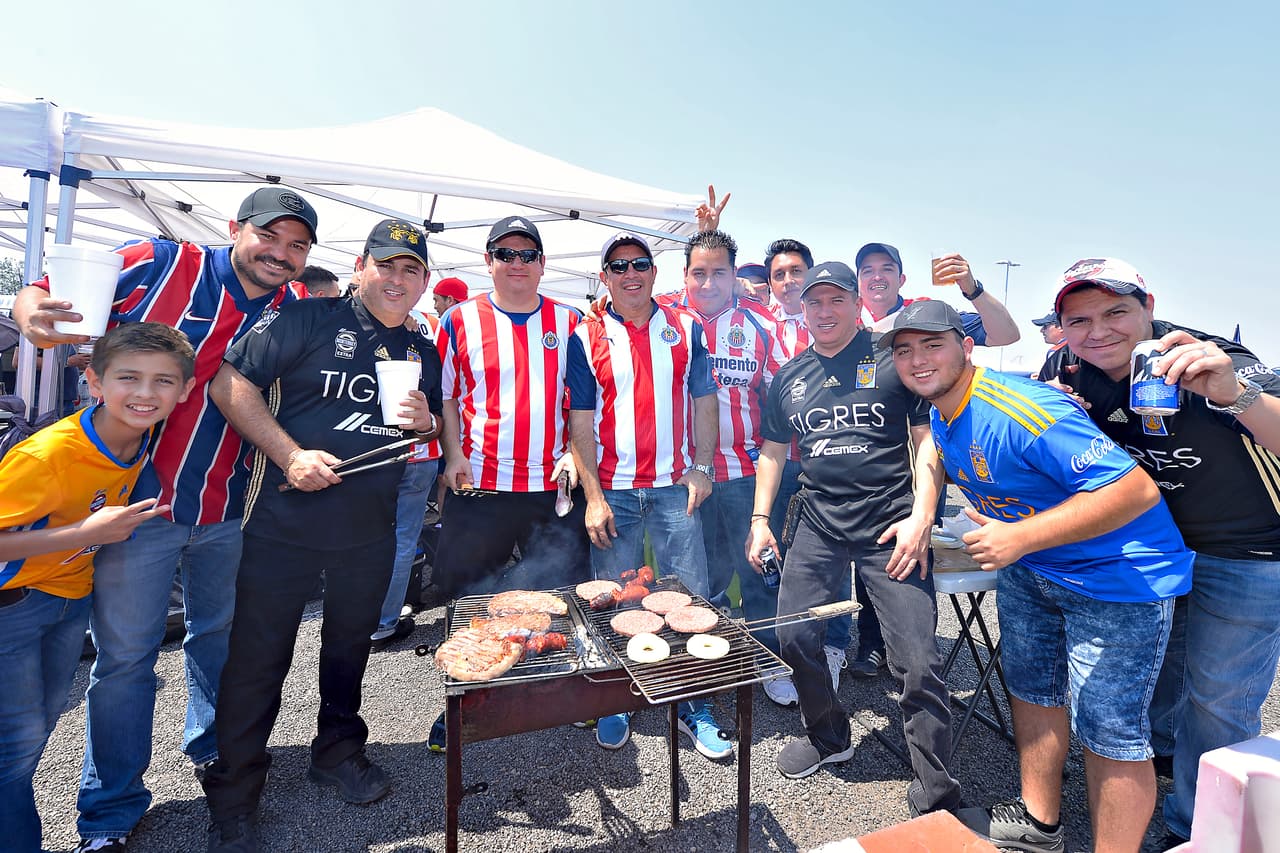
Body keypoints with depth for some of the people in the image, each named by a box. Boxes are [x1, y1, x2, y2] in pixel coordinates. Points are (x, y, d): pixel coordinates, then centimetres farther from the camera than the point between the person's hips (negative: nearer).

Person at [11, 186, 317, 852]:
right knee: (125, 655, 8)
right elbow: (44, 292, -4)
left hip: (226, 509, 4)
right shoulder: (158, 265, -8)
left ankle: (213, 748, 41)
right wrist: (33, 313, -26)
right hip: (135, 498, -3)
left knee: (223, 636, 17)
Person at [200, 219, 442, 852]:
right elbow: (230, 383, -10)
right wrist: (289, 453, -20)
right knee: (258, 657, 7)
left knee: (350, 647, 20)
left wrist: (427, 422, -5)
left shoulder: (423, 353, 9)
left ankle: (338, 753, 42)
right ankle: (233, 795, 28)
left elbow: (440, 430, 18)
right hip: (284, 524, -4)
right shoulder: (309, 320, -7)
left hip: (371, 532, 4)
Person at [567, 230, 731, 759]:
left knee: (692, 598, 4)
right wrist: (592, 497, -7)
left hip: (675, 487, 1)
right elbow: (580, 422, -1)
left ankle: (695, 708, 21)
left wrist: (701, 467, 0)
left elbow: (704, 399, 9)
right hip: (613, 491, 0)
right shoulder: (585, 338, 2)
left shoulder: (686, 328, 6)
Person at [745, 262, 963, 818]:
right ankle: (828, 736, 33)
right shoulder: (788, 378, 12)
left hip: (890, 526, -4)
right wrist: (760, 518, 10)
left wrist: (920, 517, -11)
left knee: (918, 662, -4)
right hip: (818, 526, 4)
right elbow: (772, 451, 18)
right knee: (794, 636, 5)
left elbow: (928, 439, -1)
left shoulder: (892, 358, 0)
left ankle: (936, 799, 15)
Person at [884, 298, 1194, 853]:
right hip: (1029, 573, 9)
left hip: (1117, 576, -9)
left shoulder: (1024, 411, -31)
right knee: (1031, 693, 20)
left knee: (1107, 732, -1)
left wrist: (1020, 537, -36)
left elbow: (1137, 490, -34)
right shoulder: (942, 418, -2)